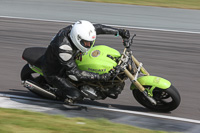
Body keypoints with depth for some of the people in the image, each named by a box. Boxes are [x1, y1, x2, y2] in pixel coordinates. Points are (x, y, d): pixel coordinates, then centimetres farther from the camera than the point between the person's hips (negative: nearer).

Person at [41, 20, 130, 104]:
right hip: (54, 73, -8)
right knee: (75, 96, -24)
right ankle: (59, 93, 6)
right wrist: (99, 77, -37)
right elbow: (74, 73, -35)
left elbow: (98, 28, -6)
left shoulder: (74, 29, -21)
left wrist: (119, 32, -9)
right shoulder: (63, 48, -41)